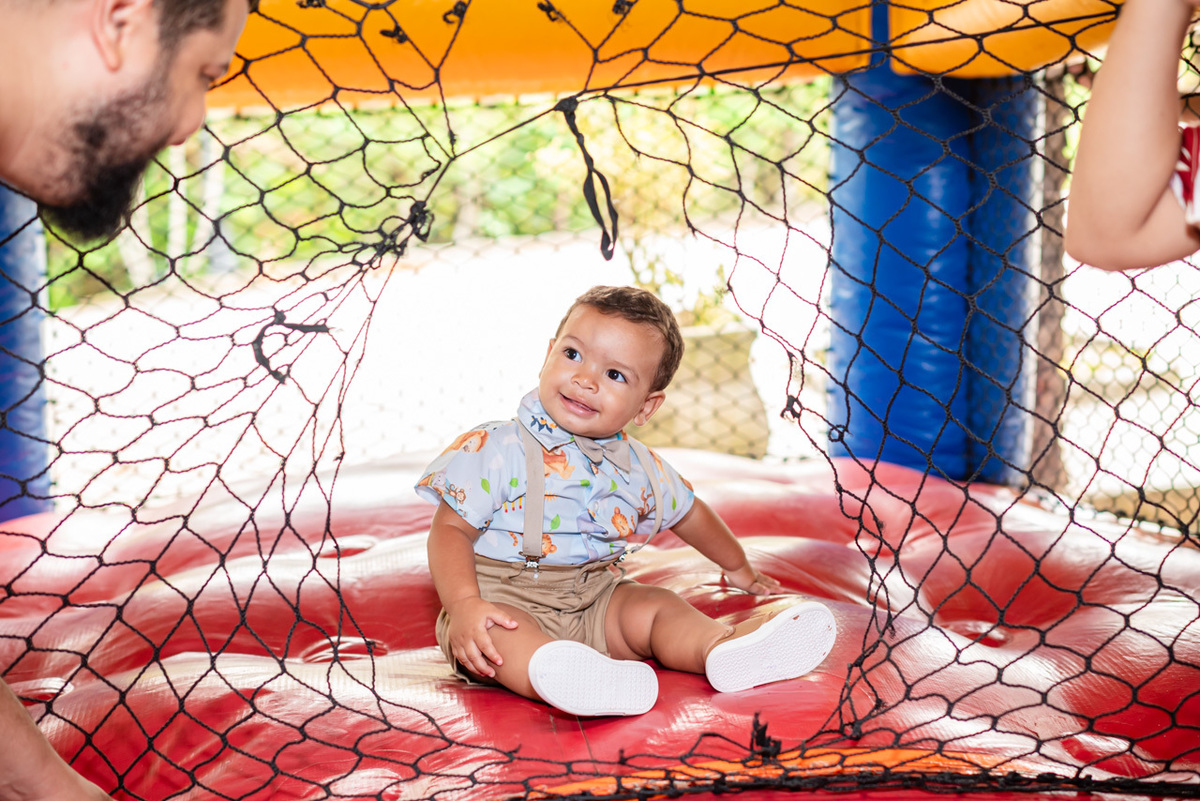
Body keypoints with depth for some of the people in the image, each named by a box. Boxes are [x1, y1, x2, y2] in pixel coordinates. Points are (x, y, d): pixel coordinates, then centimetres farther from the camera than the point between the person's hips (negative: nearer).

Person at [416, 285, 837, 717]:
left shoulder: (640, 469, 4)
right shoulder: (497, 450, -12)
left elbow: (688, 512, 23)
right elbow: (451, 529, -13)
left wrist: (738, 568, 39)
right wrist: (463, 606, -29)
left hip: (594, 602, 6)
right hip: (504, 596, -5)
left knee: (654, 605, -15)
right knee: (493, 630, -35)